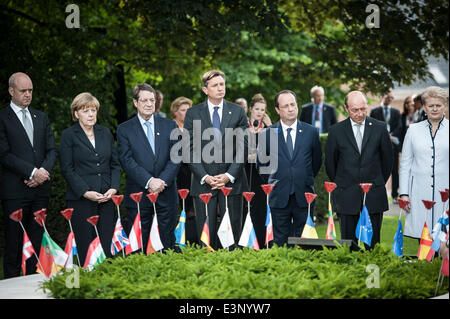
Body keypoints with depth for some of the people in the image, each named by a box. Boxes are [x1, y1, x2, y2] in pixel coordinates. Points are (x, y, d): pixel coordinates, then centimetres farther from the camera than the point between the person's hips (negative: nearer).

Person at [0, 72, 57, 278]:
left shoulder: (41, 118, 17)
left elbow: (51, 150, 12)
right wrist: (33, 172, -15)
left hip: (40, 189, 5)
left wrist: (43, 172, -7)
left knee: (37, 242, 5)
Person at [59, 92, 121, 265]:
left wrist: (114, 188, -2)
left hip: (107, 198, 4)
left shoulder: (105, 133, 14)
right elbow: (67, 169, -4)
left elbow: (115, 164, 14)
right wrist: (86, 192, -13)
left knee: (108, 244, 0)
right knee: (86, 246, -3)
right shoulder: (68, 135, 1)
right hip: (81, 199, -4)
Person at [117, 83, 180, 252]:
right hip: (138, 194, -2)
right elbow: (127, 160, -6)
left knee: (168, 244, 5)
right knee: (138, 246, 2)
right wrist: (149, 181, -17)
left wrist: (162, 180, -12)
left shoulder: (169, 126, 10)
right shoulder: (124, 129, 4)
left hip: (167, 195, 2)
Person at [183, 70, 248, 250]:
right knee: (206, 235, 1)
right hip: (203, 182, 0)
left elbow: (243, 147, 3)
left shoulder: (238, 112, 7)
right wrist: (204, 177, -9)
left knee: (233, 232, 2)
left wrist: (230, 175, -9)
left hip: (232, 181, 0)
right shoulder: (193, 113, 6)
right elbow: (190, 149, 2)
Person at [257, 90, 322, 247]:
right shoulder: (267, 134, 1)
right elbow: (261, 163, 13)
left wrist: (306, 180, 12)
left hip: (304, 197, 0)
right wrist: (272, 182, 9)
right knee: (280, 242, 6)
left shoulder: (311, 132, 3)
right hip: (279, 197, 0)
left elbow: (317, 160, 15)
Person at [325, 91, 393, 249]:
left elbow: (388, 158, 11)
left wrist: (379, 182, 13)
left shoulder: (379, 128, 2)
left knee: (372, 242, 3)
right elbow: (330, 162, 10)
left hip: (374, 195, 0)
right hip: (346, 197, 0)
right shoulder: (336, 131, 1)